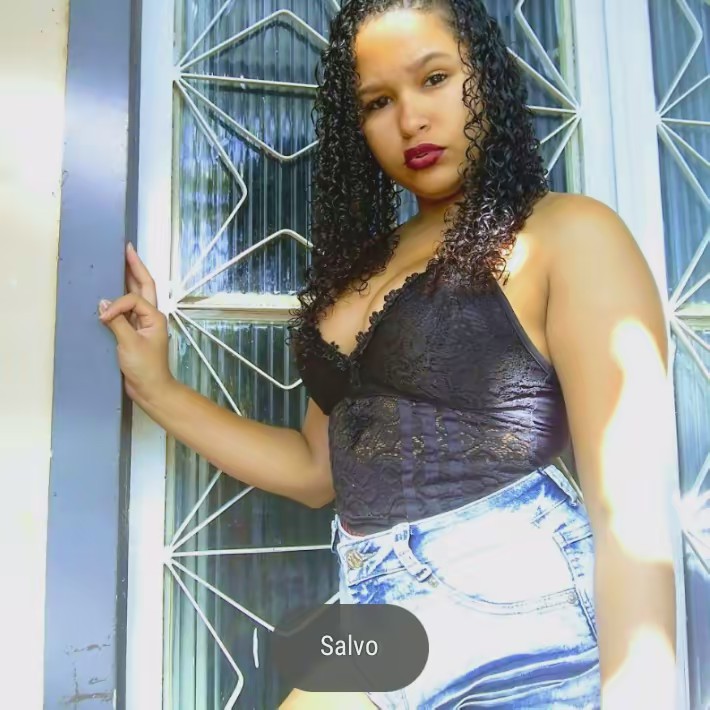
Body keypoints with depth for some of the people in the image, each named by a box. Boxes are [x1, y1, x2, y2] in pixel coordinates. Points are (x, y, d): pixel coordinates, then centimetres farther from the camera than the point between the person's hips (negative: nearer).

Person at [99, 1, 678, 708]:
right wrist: (156, 386, 7)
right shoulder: (361, 265, 10)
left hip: (523, 630, -5)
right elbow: (317, 469, 11)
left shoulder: (569, 234, -8)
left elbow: (630, 508, -14)